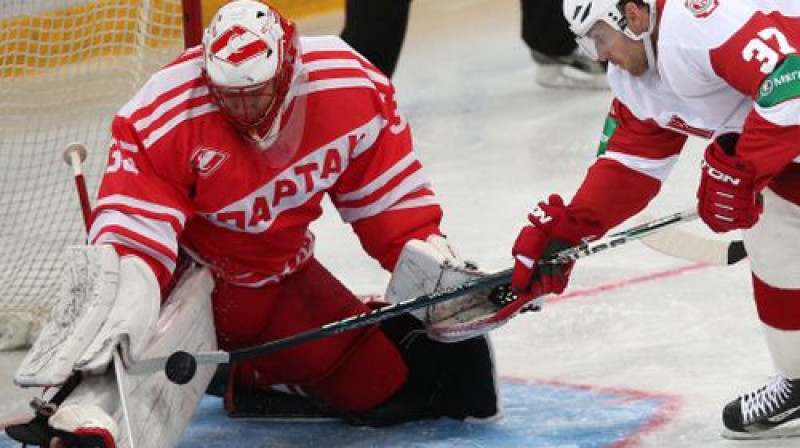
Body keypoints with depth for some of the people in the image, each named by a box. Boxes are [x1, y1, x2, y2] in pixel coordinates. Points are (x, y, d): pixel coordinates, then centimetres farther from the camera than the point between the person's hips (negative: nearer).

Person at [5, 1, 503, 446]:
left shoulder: (349, 84, -18)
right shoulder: (163, 117, -28)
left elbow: (389, 196, -5)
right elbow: (131, 228, -29)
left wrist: (429, 263, -11)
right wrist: (114, 301, -44)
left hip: (283, 276, 5)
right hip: (191, 266, -5)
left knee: (385, 379, 4)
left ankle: (255, 377, 21)